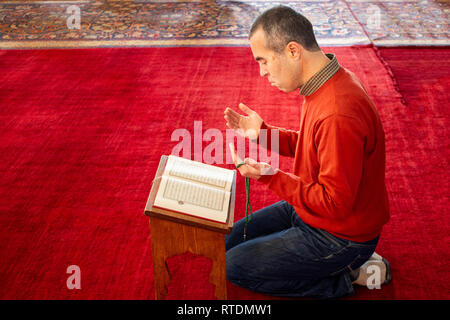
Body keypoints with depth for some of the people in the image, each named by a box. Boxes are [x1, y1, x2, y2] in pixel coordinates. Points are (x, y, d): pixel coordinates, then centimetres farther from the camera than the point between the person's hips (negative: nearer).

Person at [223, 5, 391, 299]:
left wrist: (270, 177, -30)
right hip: (311, 207, 10)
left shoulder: (338, 115, -35)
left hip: (339, 237, -10)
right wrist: (262, 132, 1)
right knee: (229, 240, 16)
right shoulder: (324, 85, -3)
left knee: (234, 266, -4)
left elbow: (335, 203, -30)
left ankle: (346, 276, 3)